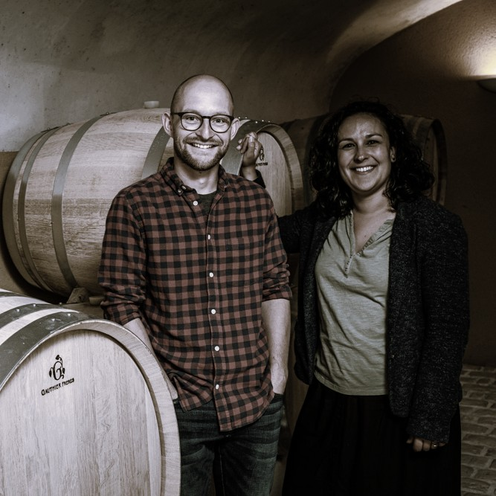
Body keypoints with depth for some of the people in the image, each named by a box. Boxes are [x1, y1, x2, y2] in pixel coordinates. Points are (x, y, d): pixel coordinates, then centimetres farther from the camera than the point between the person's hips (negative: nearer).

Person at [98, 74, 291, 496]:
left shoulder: (257, 202, 4)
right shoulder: (134, 205, -6)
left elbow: (275, 288, 8)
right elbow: (122, 303, -7)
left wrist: (277, 373, 1)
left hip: (255, 403, 3)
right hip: (177, 410, -3)